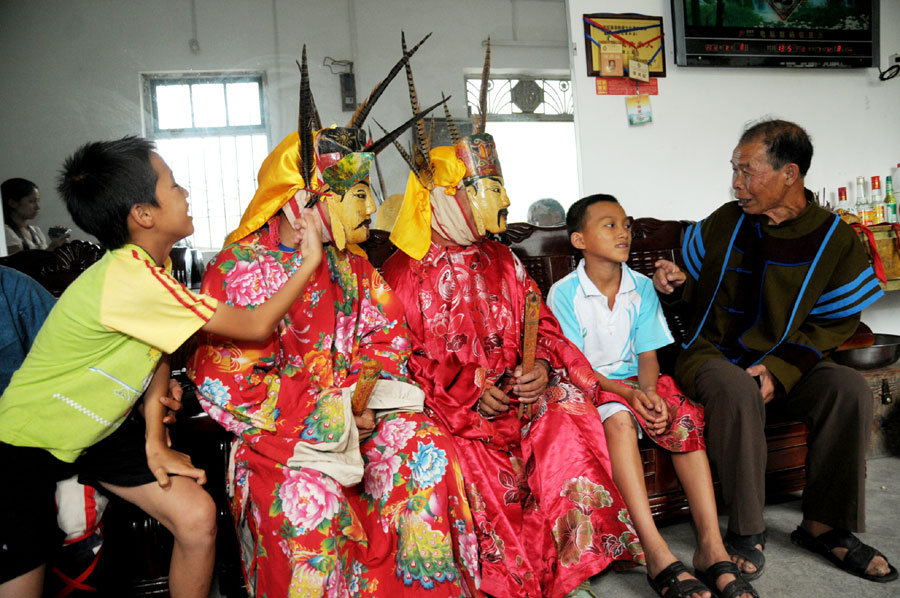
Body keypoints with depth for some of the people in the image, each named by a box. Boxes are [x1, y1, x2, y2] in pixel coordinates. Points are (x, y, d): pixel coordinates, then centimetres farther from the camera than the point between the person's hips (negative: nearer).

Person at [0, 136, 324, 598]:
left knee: (197, 517, -6)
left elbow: (159, 350, 1)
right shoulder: (130, 280, -34)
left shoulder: (149, 262, -6)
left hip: (100, 427, 7)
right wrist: (312, 259, -21)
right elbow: (256, 327, -28)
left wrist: (156, 442, -6)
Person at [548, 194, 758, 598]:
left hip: (634, 382, 5)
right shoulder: (563, 294, -7)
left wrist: (647, 391, -19)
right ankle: (657, 556, -40)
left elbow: (647, 356, 4)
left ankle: (711, 547, -28)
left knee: (684, 414, -25)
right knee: (617, 419, -37)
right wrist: (625, 393, -25)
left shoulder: (641, 288, 7)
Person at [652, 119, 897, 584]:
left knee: (850, 389, -26)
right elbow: (698, 291, 14)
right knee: (737, 392, -35)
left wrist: (778, 371, -17)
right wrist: (675, 283, -10)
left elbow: (833, 325, -3)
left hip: (787, 362, 1)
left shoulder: (835, 240, -3)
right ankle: (746, 530, -19)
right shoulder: (724, 223, 0)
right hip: (711, 353, -1)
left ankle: (823, 525, -9)